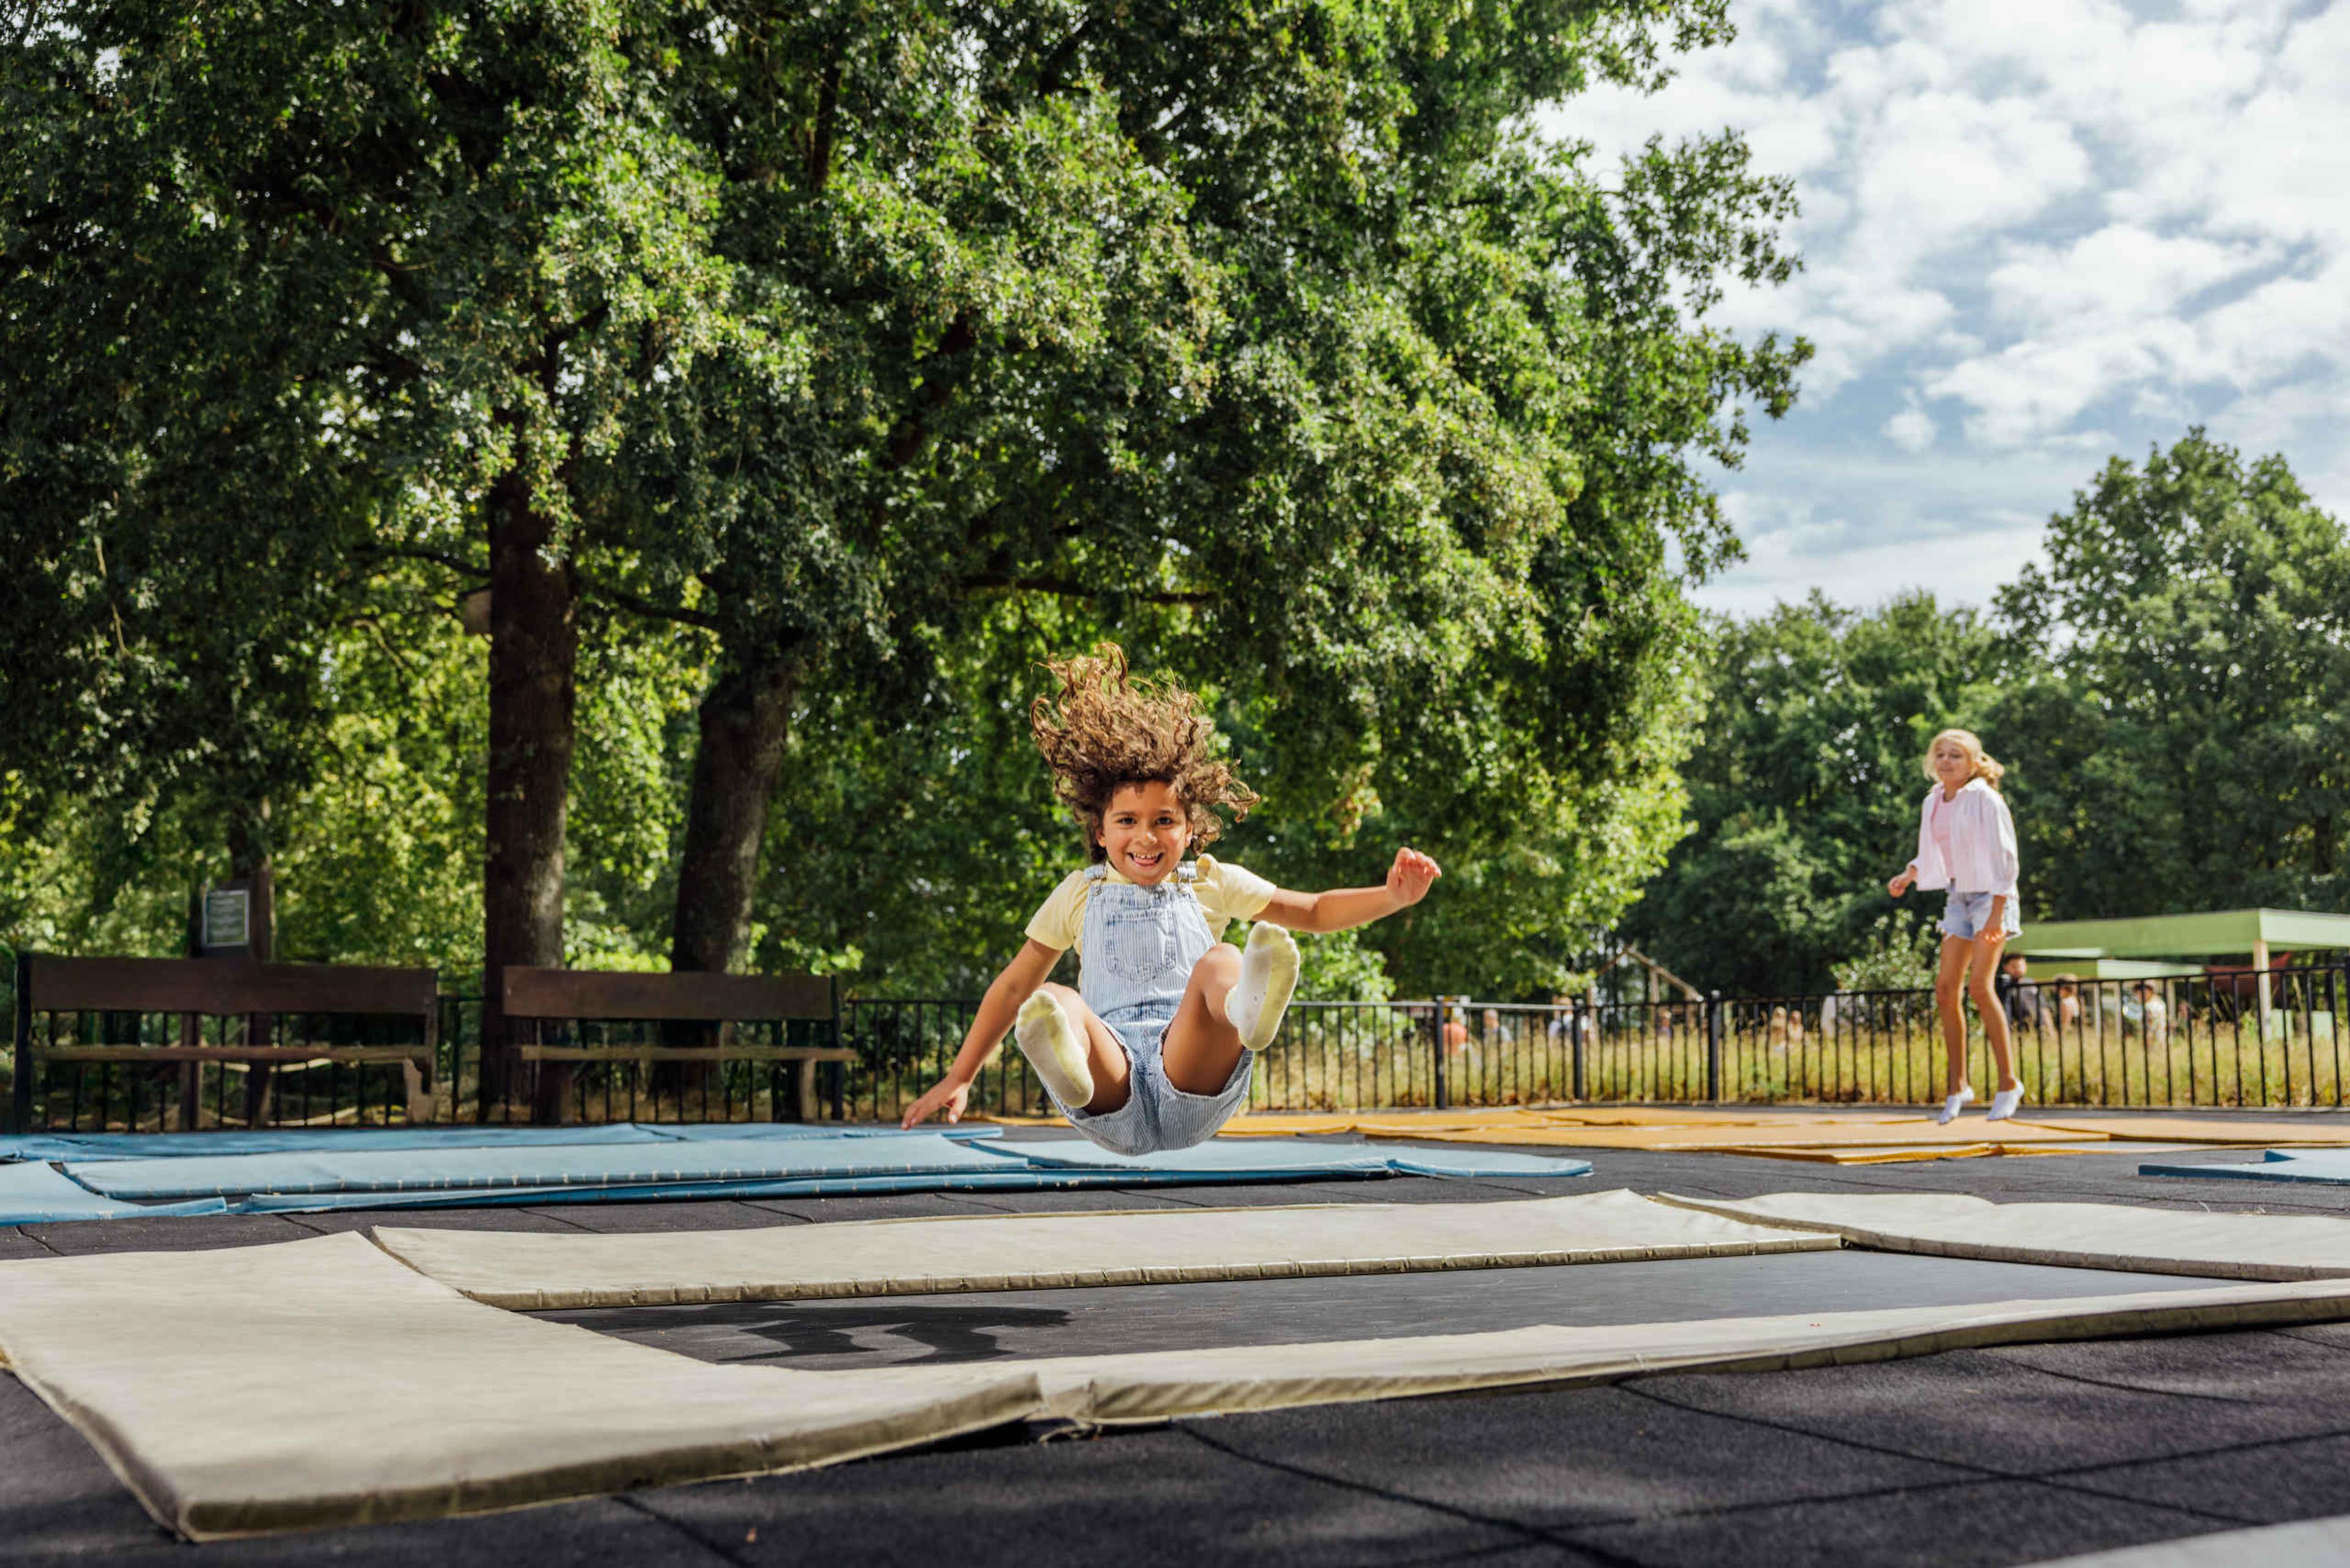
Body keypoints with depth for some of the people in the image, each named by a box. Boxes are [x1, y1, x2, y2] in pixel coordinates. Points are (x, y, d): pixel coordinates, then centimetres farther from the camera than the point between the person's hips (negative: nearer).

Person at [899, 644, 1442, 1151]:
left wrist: (1392, 896, 8)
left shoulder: (1209, 884, 22)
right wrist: (959, 1078, 27)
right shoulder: (1081, 893, 23)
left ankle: (1247, 1008, -66)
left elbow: (1315, 911, 25)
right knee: (1054, 1002, -30)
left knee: (1220, 963, -28)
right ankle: (1067, 1071, -68)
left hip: (1191, 1099, 0)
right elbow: (1013, 986, 28)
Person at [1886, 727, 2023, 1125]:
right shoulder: (1932, 803, 8)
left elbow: (2004, 858, -15)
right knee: (1946, 991, 1)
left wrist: (1997, 914, -20)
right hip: (1959, 898, 7)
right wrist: (1908, 876, 4)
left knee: (1979, 985, -19)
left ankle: (2009, 1082, -9)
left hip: (1991, 897, -7)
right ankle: (1957, 1085, 11)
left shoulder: (1985, 800, -13)